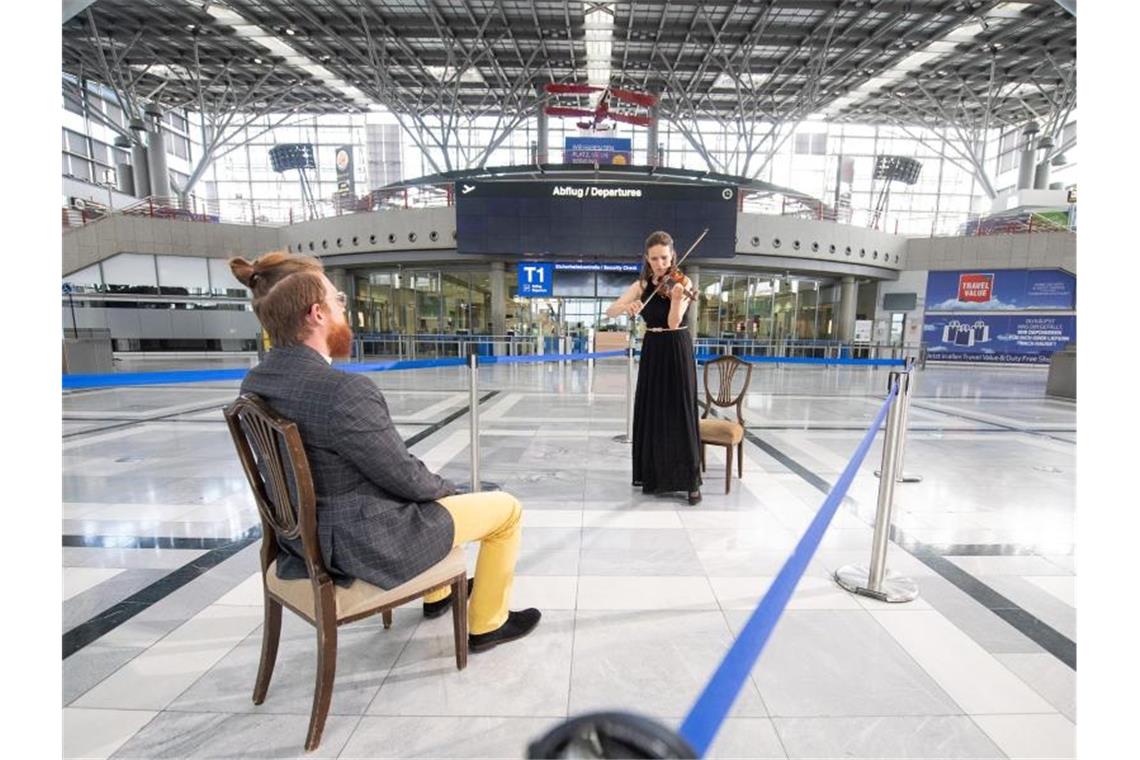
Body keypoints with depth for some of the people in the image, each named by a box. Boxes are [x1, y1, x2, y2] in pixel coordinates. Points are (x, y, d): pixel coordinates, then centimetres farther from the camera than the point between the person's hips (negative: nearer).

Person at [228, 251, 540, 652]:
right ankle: (486, 624, 26)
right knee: (507, 509, 6)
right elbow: (406, 478, -22)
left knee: (433, 491, 32)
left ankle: (437, 595, 49)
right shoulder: (344, 390, -32)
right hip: (367, 544, -9)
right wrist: (446, 488, 0)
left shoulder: (257, 381, -2)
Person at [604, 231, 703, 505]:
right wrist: (627, 306, -25)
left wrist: (675, 298, -37)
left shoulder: (683, 282, -6)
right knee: (650, 413, 9)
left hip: (677, 352, -4)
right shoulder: (642, 285, 5)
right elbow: (610, 311, -4)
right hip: (652, 354, 4)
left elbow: (673, 322, -19)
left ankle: (691, 481, 6)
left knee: (681, 414, -4)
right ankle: (651, 473, 24)